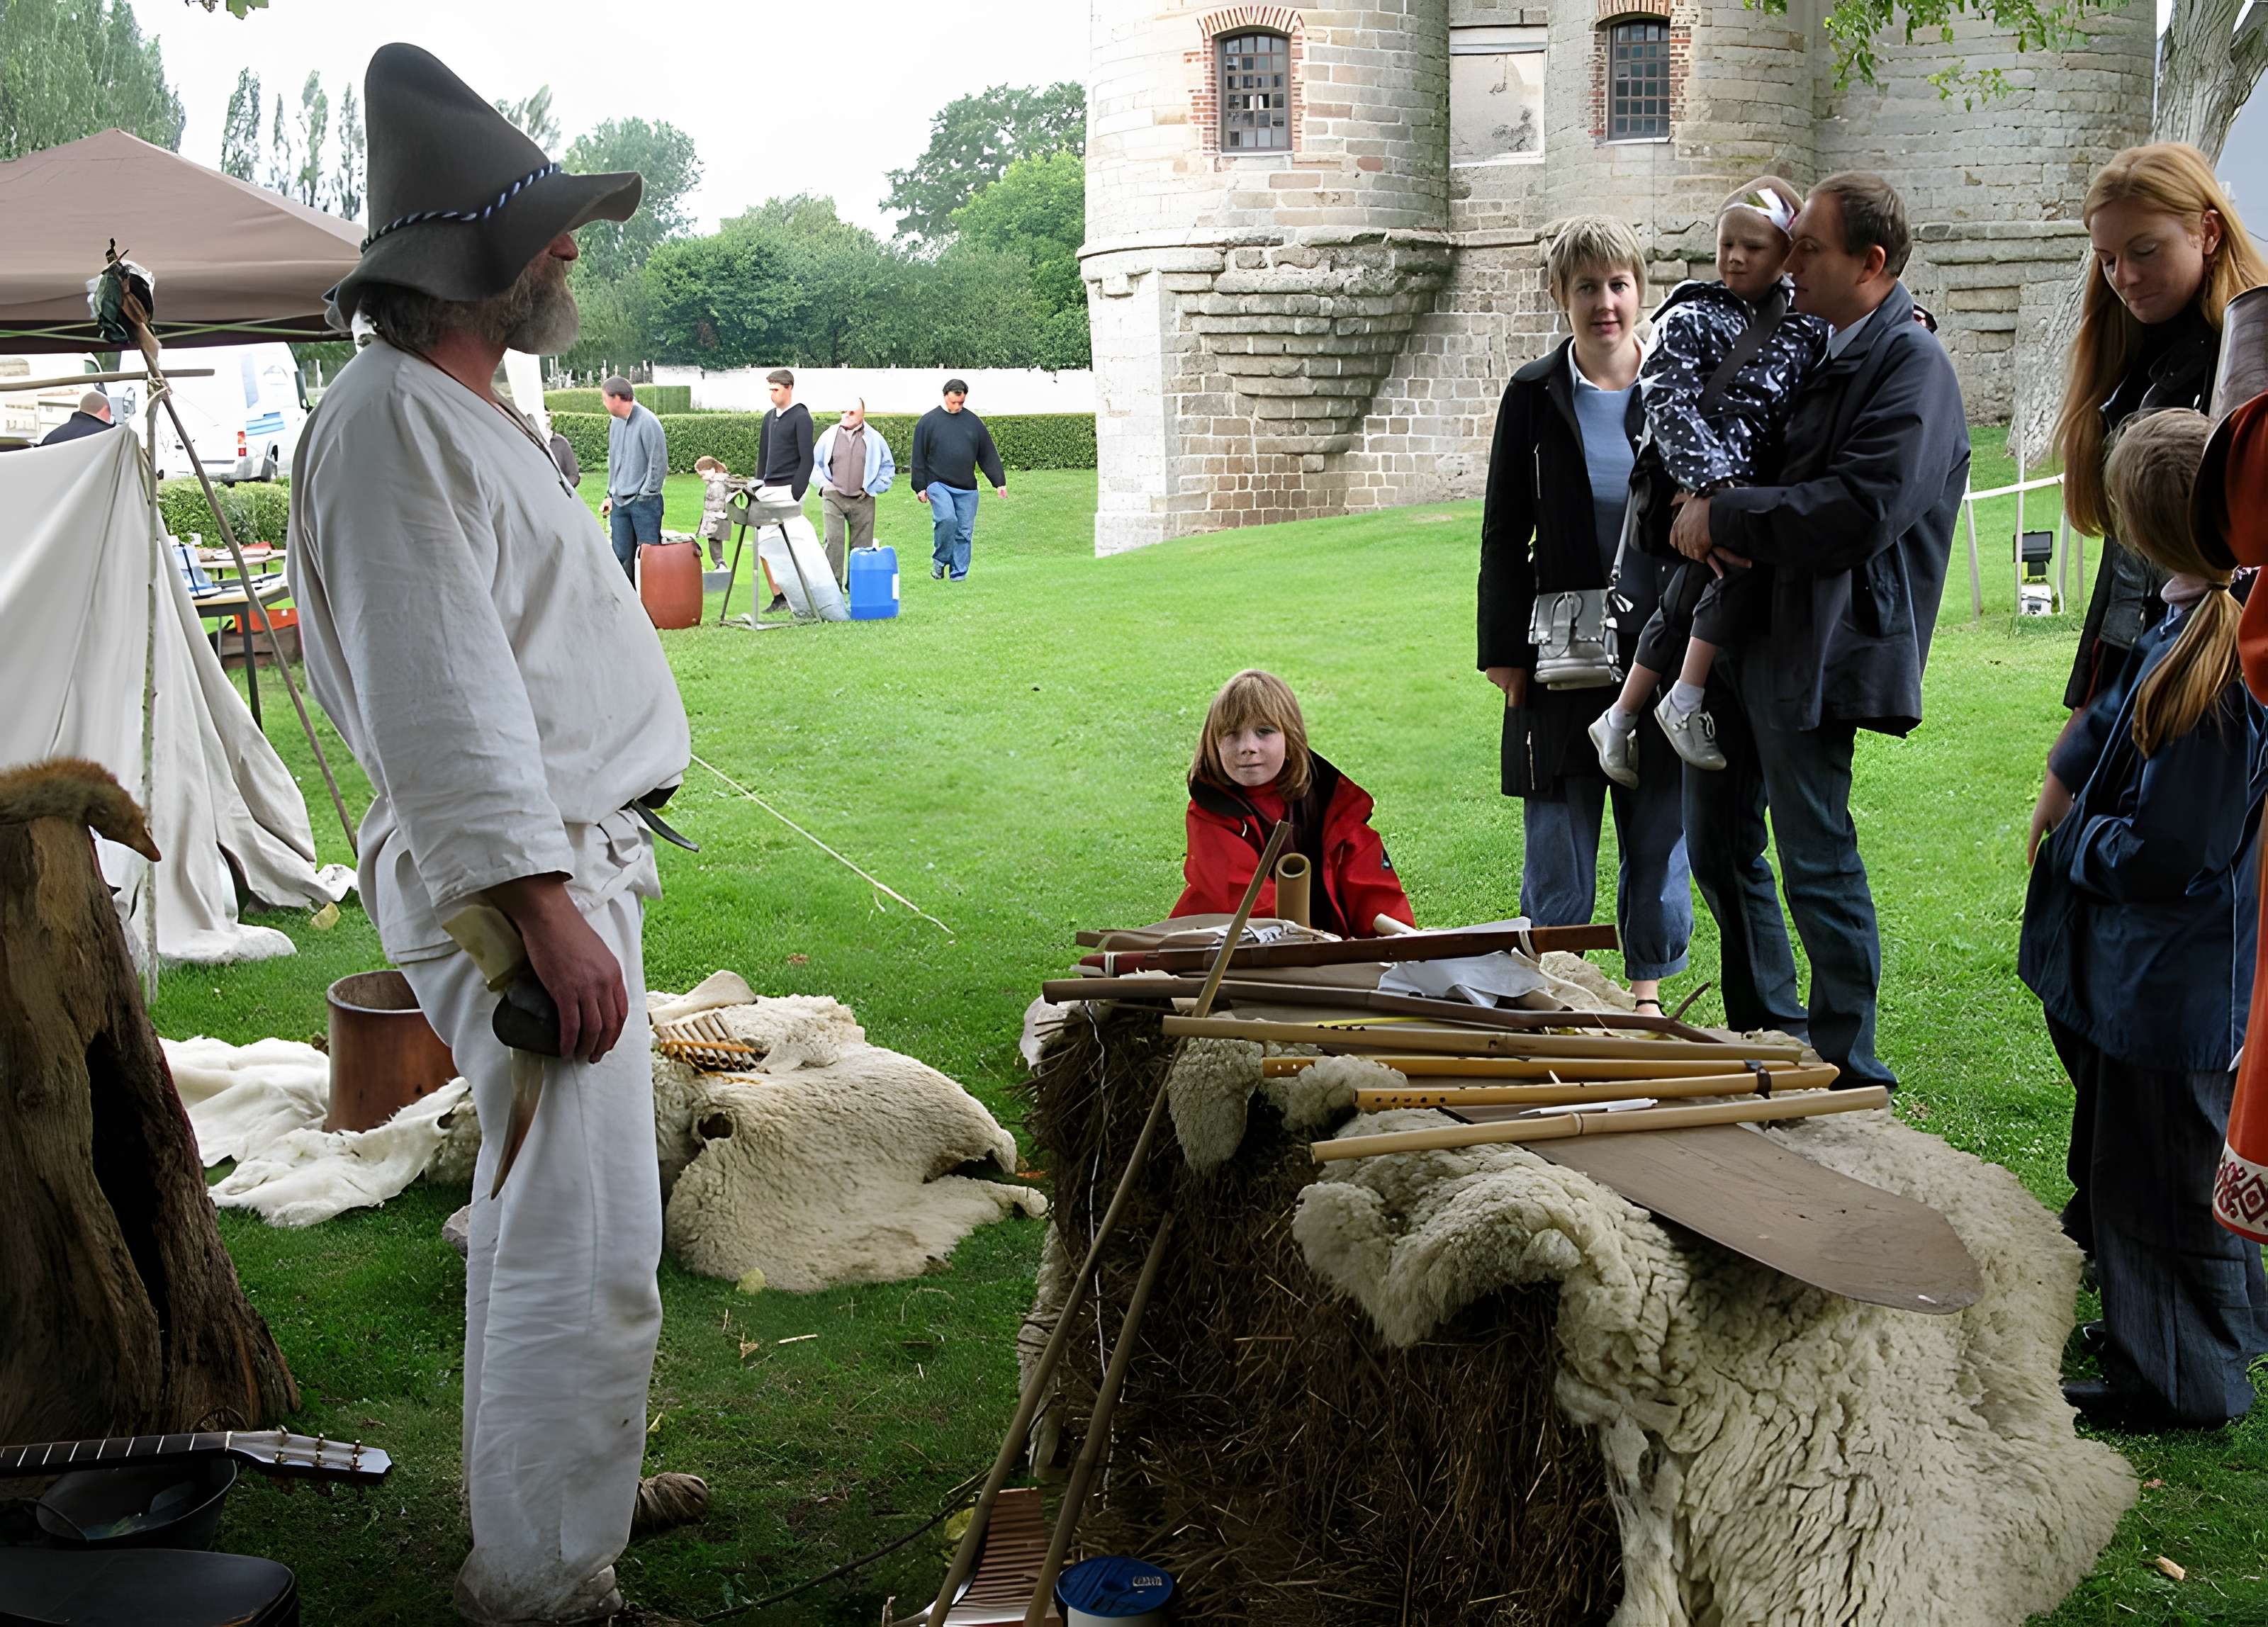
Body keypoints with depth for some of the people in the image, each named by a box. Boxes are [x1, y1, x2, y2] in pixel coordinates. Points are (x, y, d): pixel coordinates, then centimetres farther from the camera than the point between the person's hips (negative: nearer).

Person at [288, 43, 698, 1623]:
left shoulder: (472, 412, 17)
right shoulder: (392, 420, -16)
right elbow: (436, 696, -23)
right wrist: (547, 908, -25)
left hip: (571, 854, 11)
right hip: (515, 870, -11)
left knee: (543, 1204, 21)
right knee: (588, 1244, -9)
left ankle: (554, 1480, 37)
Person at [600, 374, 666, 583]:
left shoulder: (647, 422, -12)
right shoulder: (616, 423, 11)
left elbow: (659, 462, -10)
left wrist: (646, 494, -9)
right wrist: (610, 494, 17)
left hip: (644, 502, -7)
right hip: (620, 503, 7)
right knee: (622, 556, 7)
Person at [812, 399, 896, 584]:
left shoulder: (874, 438, 4)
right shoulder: (829, 435, 4)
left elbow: (888, 467, 13)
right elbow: (813, 463, 15)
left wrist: (872, 489, 4)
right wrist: (824, 484, 3)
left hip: (862, 500, 1)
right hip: (833, 498, -1)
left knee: (862, 545, 4)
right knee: (833, 541, -12)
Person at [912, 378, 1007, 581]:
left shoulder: (973, 422, 9)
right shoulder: (929, 421, 1)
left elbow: (988, 455, 12)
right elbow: (919, 457, 3)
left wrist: (999, 482, 7)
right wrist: (920, 487, -1)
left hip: (967, 488, 3)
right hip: (938, 484, -3)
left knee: (965, 532, 2)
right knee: (947, 519, -24)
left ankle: (958, 573, 13)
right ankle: (939, 560, -3)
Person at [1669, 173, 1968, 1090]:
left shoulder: (1910, 363, -11)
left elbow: (1862, 511, -22)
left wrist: (1725, 517, -16)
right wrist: (1703, 517, -3)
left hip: (1814, 647, -9)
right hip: (1737, 633, 9)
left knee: (1816, 861, -3)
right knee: (1718, 847, 15)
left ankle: (1849, 1073, 10)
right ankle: (1767, 1036, 30)